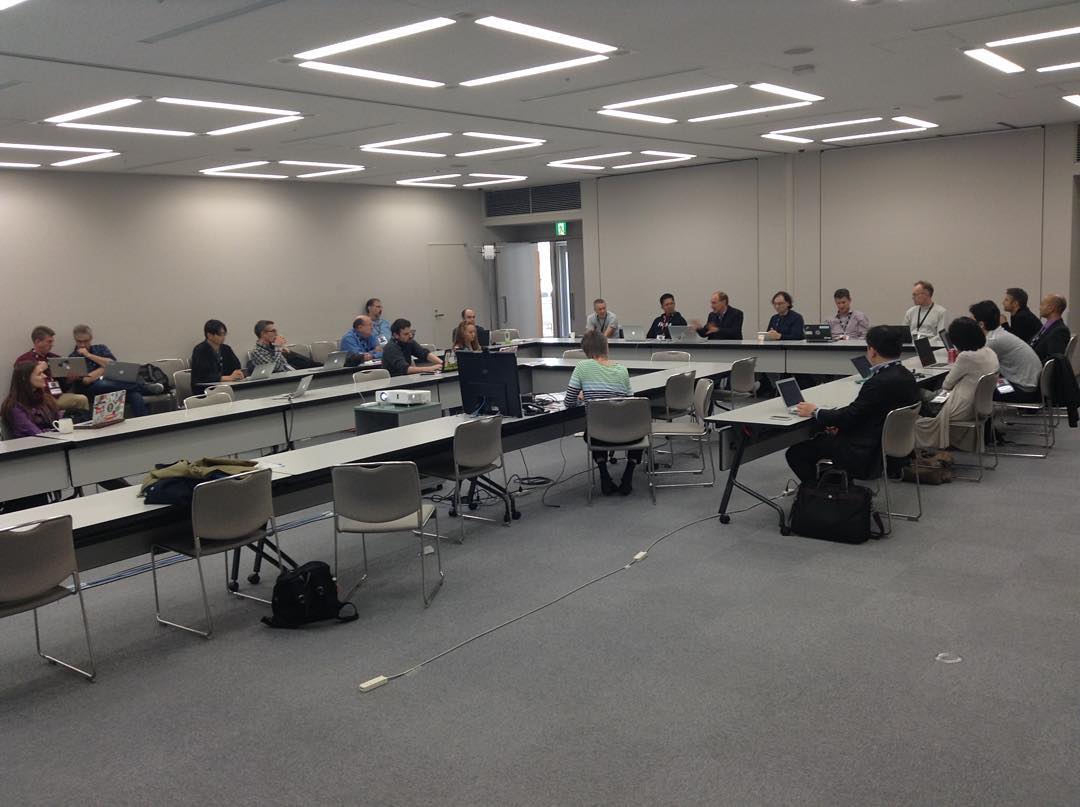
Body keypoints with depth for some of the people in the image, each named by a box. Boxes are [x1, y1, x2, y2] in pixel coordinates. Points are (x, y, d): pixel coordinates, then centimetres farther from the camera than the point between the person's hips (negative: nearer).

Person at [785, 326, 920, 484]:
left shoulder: (880, 382, -25)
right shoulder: (906, 376, 4)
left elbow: (850, 415, -20)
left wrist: (815, 412, -5)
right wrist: (841, 424, 8)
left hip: (867, 456, -10)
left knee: (796, 452, -7)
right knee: (823, 437, 28)